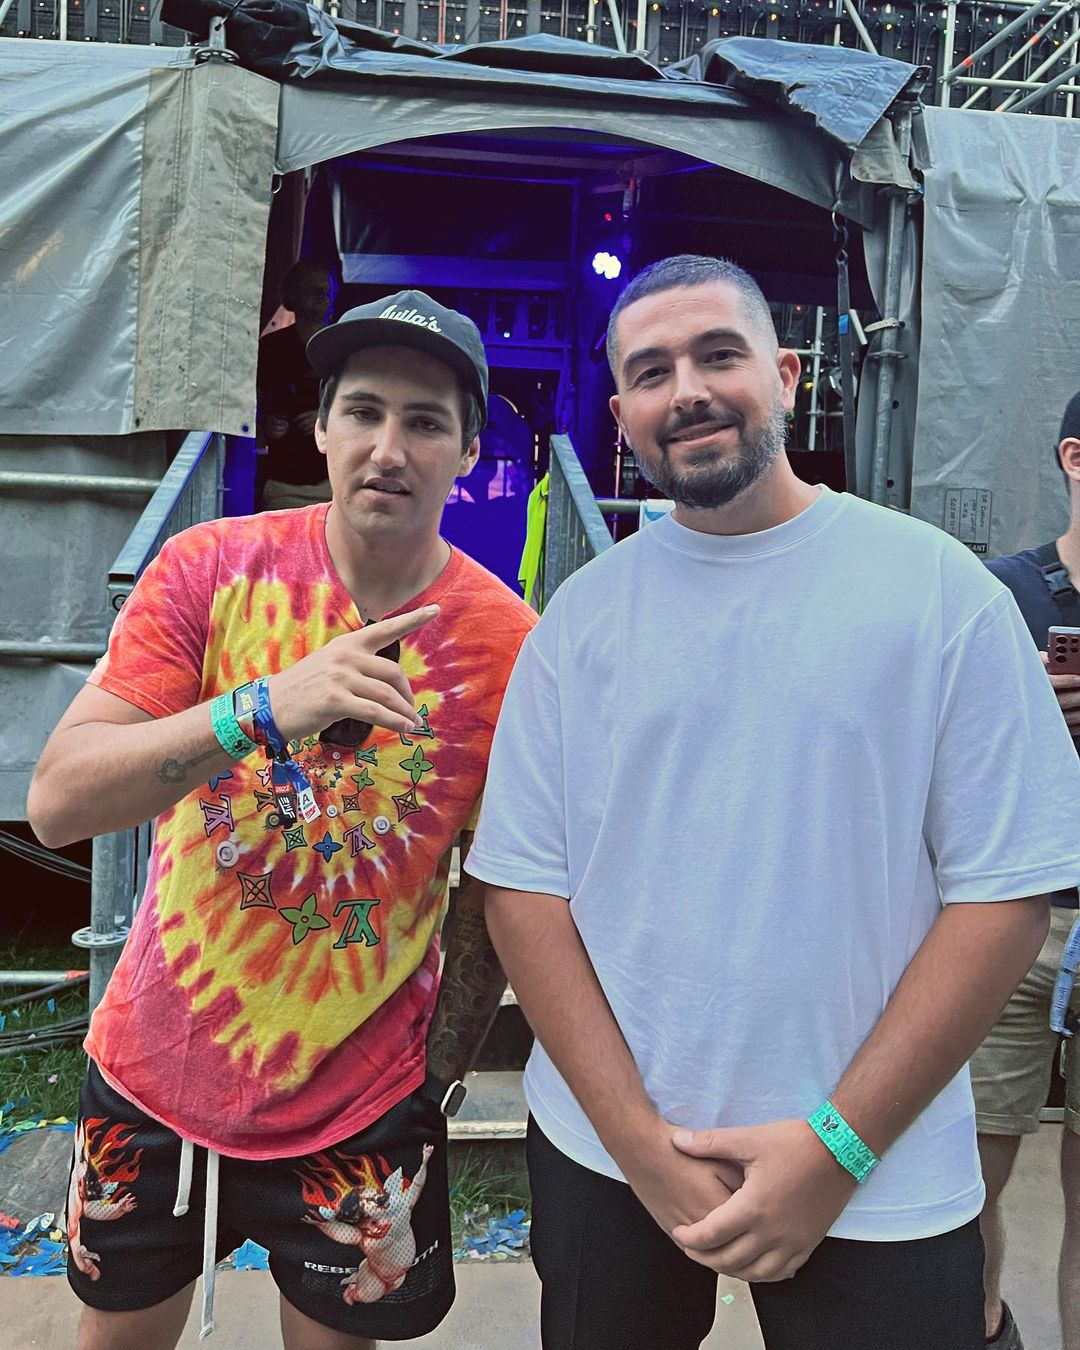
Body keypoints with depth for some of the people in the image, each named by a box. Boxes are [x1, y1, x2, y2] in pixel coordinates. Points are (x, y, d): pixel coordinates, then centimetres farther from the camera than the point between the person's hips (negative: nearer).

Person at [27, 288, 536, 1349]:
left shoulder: (507, 644, -14)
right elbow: (56, 804, -20)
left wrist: (440, 1077, 1)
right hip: (151, 1072, 2)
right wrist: (263, 709, -34)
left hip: (359, 1108, -1)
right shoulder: (208, 570, -13)